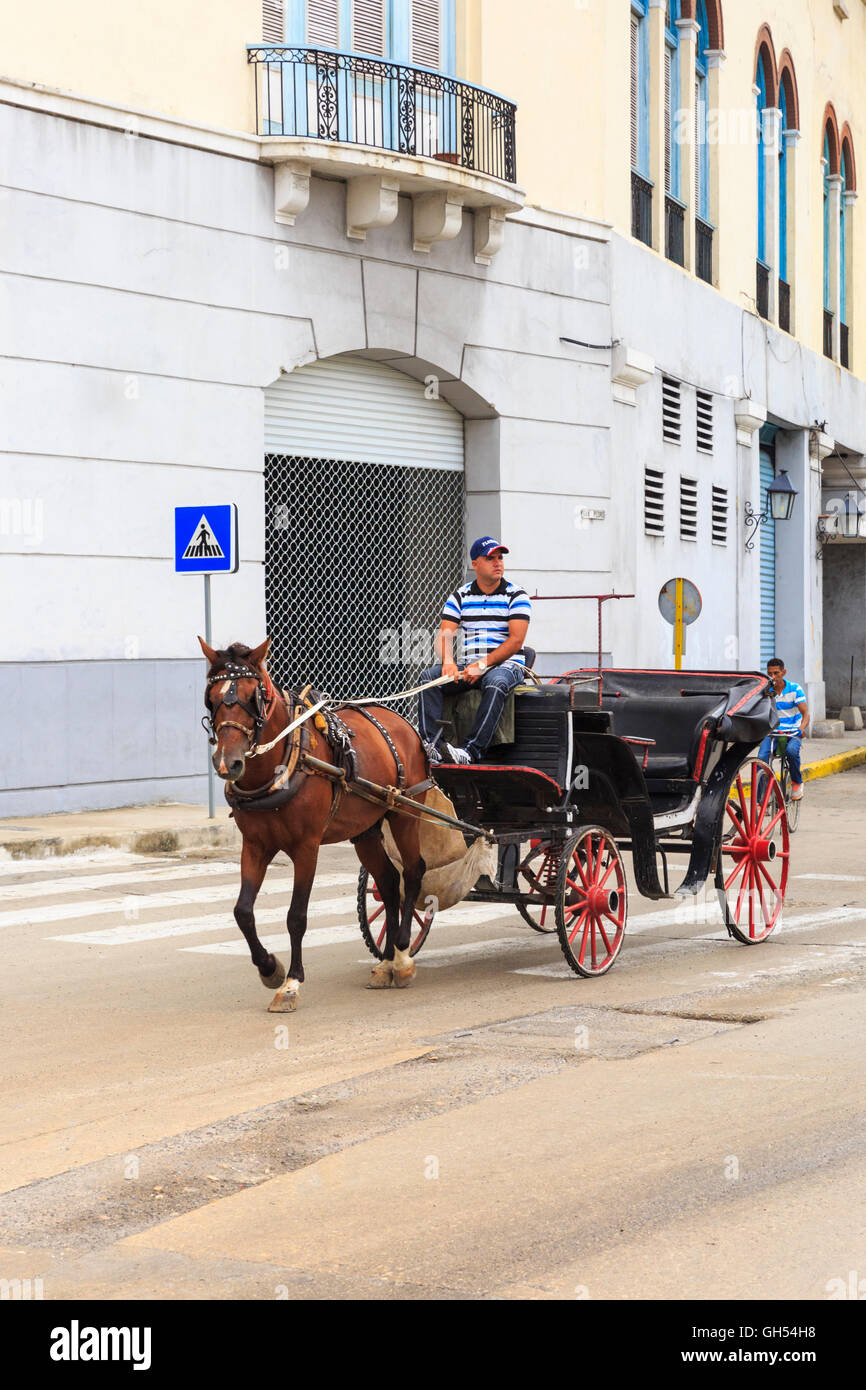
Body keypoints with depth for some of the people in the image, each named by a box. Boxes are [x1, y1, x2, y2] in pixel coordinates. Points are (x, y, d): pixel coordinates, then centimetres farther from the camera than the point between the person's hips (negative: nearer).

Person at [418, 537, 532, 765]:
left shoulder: (516, 596, 1)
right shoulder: (460, 596, 12)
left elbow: (516, 641, -10)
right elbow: (445, 635, 3)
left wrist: (483, 665, -21)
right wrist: (448, 661, -20)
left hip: (507, 664, -4)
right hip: (469, 664, 4)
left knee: (495, 682, -38)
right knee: (429, 677, -21)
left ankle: (473, 750, -47)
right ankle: (429, 744, -32)